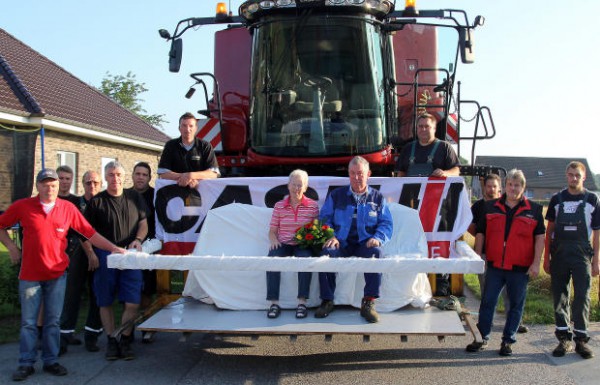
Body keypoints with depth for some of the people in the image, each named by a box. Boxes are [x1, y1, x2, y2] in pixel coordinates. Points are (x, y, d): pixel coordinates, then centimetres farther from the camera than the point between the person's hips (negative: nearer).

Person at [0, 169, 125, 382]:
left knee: (53, 321, 8)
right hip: (29, 274, -1)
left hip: (57, 274, 1)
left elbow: (89, 233, 0)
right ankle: (26, 363, 16)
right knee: (28, 322, 6)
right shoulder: (22, 206, -3)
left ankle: (51, 360, 19)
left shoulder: (68, 208, 0)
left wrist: (113, 248, -6)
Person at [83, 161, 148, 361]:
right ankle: (111, 341, 17)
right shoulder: (96, 201, 3)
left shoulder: (134, 198, 11)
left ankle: (125, 341, 8)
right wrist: (91, 254, -3)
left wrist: (138, 240, -4)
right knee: (105, 302, 5)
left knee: (132, 303, -5)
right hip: (104, 256, -1)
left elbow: (143, 223, 14)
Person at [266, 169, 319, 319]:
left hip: (303, 245, -1)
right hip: (283, 244, 1)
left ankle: (302, 303, -28)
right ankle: (274, 303, -26)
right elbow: (272, 231, 12)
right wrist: (273, 240, -9)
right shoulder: (279, 206, 11)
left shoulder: (313, 206, 6)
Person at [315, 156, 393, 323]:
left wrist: (377, 238, -12)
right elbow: (325, 219, 11)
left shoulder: (377, 197, 16)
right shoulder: (336, 195, 17)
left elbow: (386, 224, 9)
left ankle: (368, 303, -29)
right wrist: (331, 237, -9)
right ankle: (327, 301, -18)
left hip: (365, 243, 0)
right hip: (341, 243, 1)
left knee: (376, 252, -35)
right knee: (327, 252, -32)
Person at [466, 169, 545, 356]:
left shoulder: (533, 210, 3)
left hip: (520, 268, -1)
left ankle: (508, 341, 19)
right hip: (494, 265, 1)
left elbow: (540, 237, 2)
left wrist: (536, 263, -5)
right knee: (487, 302, 4)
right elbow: (481, 233, 10)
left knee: (515, 305, 7)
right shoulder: (491, 207, 7)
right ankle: (482, 337, 15)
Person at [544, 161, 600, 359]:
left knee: (582, 296, -3)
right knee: (560, 296, 4)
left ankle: (581, 339, 7)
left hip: (582, 254, -2)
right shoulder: (557, 199, 9)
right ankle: (564, 338, 14)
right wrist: (546, 257, 7)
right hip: (559, 253, 2)